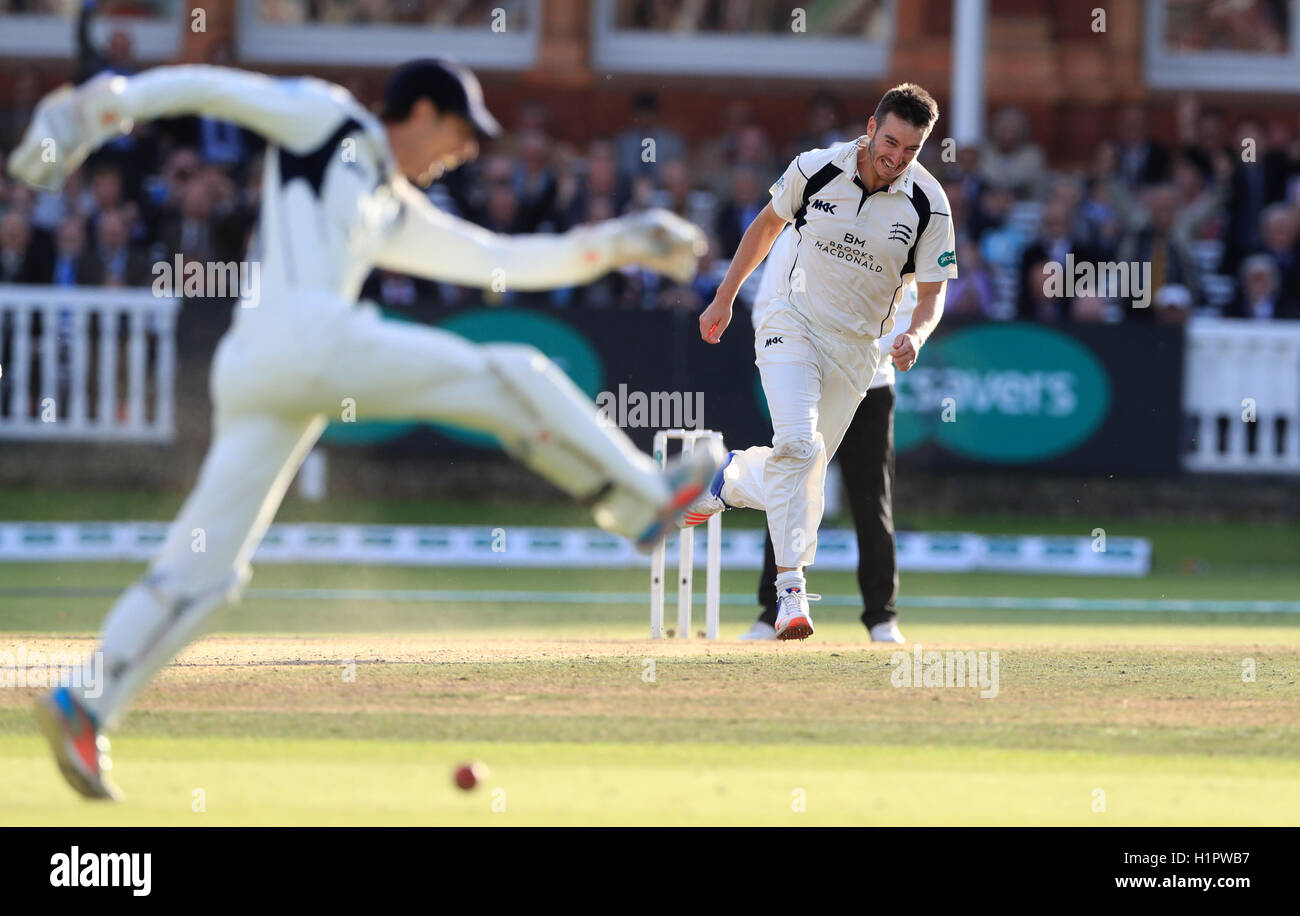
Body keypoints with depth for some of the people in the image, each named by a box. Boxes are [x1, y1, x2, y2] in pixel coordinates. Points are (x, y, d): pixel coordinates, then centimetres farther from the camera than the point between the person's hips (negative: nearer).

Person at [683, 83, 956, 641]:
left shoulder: (928, 205, -12)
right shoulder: (816, 170, -12)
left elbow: (933, 295, -6)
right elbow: (768, 224, 7)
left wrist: (915, 336, -28)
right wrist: (724, 298, 11)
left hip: (856, 351, 2)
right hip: (794, 324, -2)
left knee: (805, 470, 9)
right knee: (797, 444, -23)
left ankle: (733, 480, 43)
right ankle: (791, 587, -20)